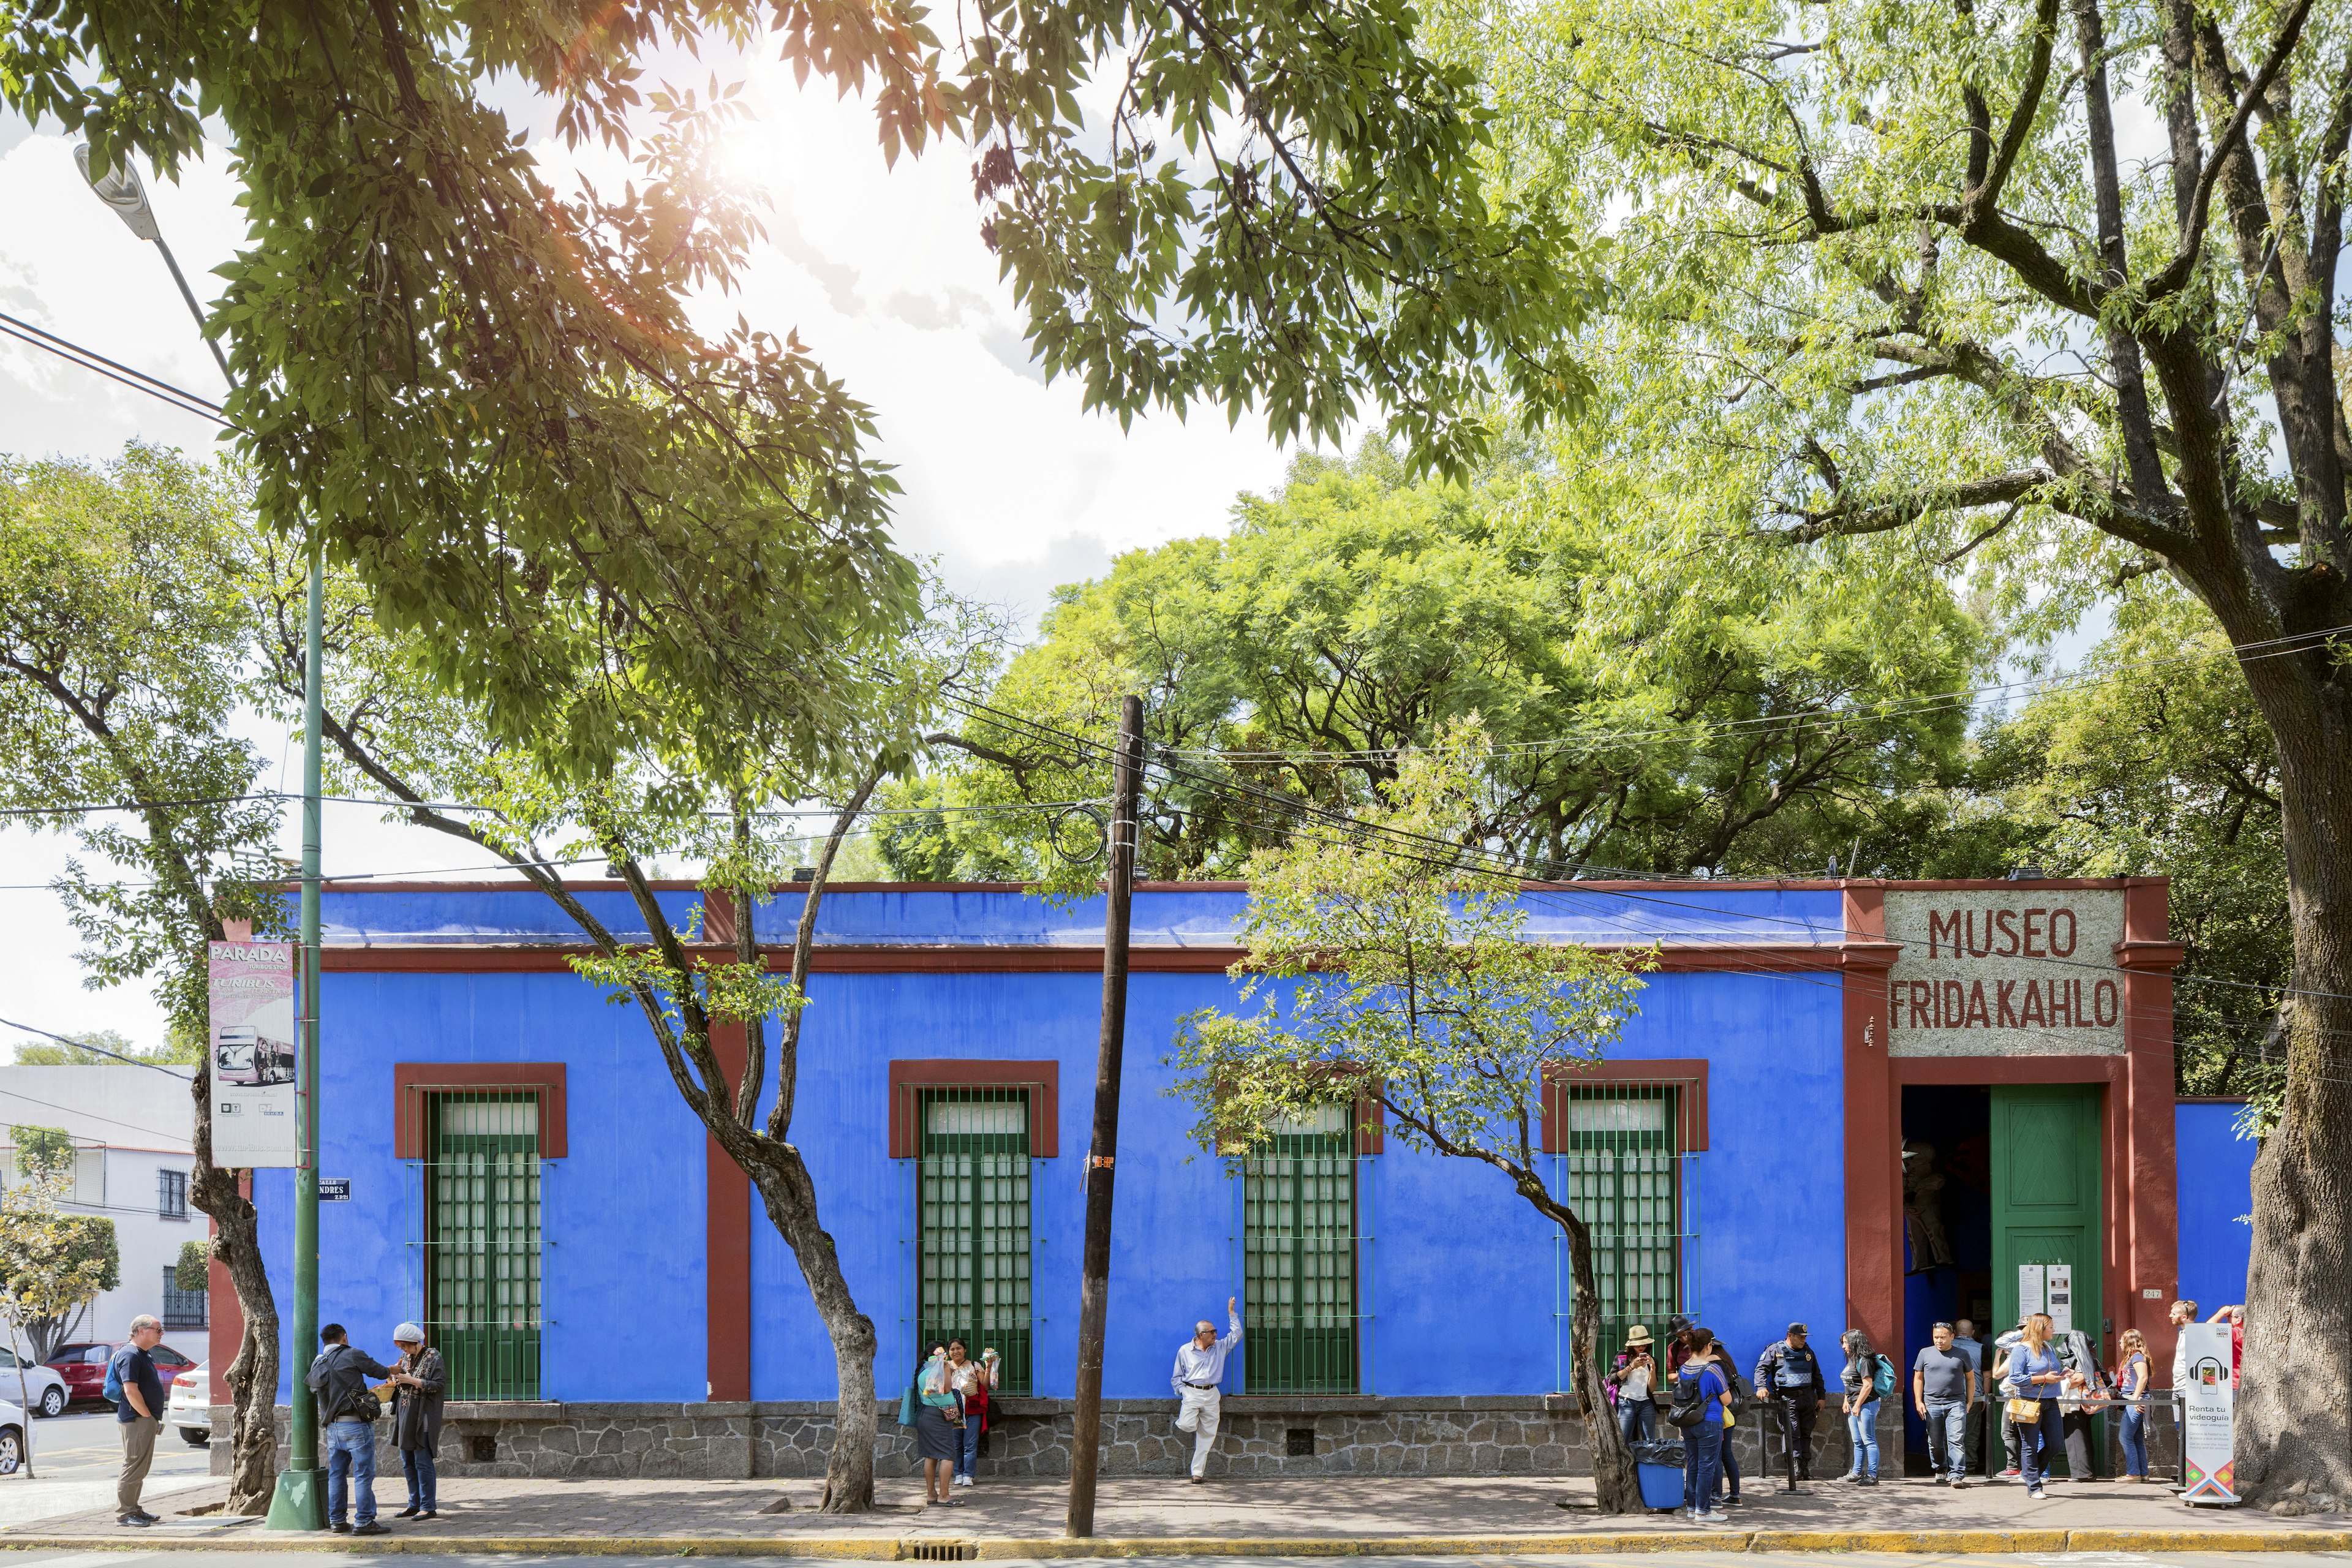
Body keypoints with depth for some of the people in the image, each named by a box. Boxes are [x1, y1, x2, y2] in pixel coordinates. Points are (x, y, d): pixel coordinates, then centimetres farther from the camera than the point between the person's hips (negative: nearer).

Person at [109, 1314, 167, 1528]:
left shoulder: (143, 1355, 17)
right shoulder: (130, 1355, -15)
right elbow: (131, 1391, -23)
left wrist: (154, 1419, 16)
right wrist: (149, 1416, -18)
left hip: (146, 1421, 10)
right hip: (136, 1420, -10)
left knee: (140, 1468, 15)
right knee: (134, 1466, -8)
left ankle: (133, 1510, 22)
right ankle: (124, 1513, -4)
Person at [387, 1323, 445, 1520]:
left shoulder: (433, 1358, -10)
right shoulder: (406, 1358, 13)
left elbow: (440, 1385, -17)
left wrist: (411, 1380, -19)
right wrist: (396, 1375, -2)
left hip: (423, 1417, -8)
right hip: (405, 1414, 8)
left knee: (422, 1462, -8)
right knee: (408, 1463, 12)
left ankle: (429, 1507, -4)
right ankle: (415, 1504, 20)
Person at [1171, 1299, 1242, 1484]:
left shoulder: (1219, 1348, 13)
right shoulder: (1185, 1350, 4)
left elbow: (1236, 1335, 17)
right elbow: (1176, 1377, 8)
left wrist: (1232, 1313, 15)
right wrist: (1183, 1392, -7)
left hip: (1211, 1394, 3)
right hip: (1192, 1393, -3)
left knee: (1207, 1436, -1)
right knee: (1187, 1426, -23)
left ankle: (1198, 1473, 3)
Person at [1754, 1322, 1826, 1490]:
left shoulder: (1808, 1352, 16)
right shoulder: (1775, 1350, 0)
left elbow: (1817, 1376, 23)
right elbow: (1761, 1369, -3)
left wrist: (1821, 1397, 18)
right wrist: (1761, 1387, -20)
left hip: (1807, 1398, 5)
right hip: (1787, 1399, -5)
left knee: (1806, 1433, 4)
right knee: (1792, 1433, -15)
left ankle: (1805, 1468, 9)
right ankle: (1796, 1467, -19)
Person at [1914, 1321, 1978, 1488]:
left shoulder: (1962, 1354, 5)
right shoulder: (1925, 1353, 8)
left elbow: (1970, 1378, 14)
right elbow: (1918, 1378, 12)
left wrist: (1969, 1402, 9)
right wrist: (1918, 1402, 3)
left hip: (1956, 1404, -2)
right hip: (1932, 1404, 2)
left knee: (1956, 1441, -12)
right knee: (1935, 1442, 8)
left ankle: (1956, 1475, -13)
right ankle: (1940, 1469, 29)